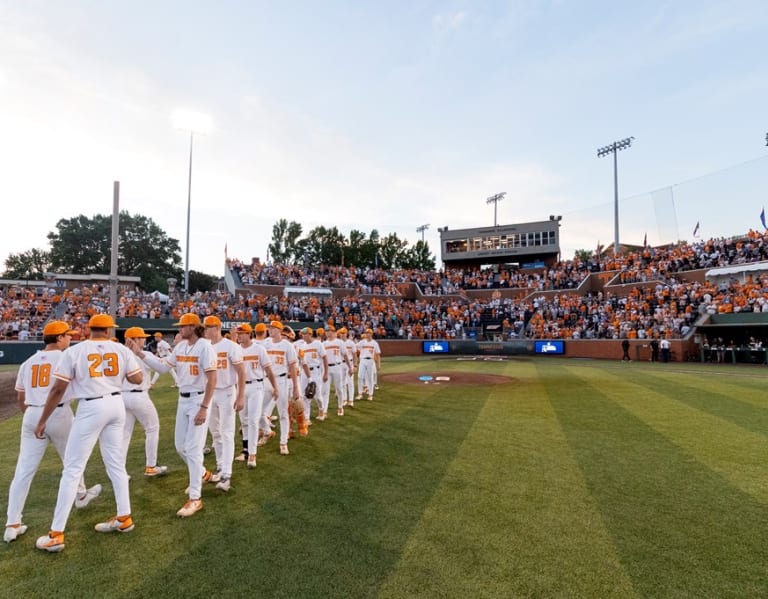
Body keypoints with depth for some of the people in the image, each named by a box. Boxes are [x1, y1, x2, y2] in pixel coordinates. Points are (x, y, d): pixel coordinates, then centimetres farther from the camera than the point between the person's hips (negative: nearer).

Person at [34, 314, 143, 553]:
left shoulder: (73, 352, -5)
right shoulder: (121, 349, 1)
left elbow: (58, 390, -6)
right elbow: (138, 379, 1)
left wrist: (42, 421, 2)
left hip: (91, 408, -4)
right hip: (116, 405, 4)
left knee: (72, 469, 4)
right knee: (116, 463, 15)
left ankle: (56, 534, 9)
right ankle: (124, 518, 23)